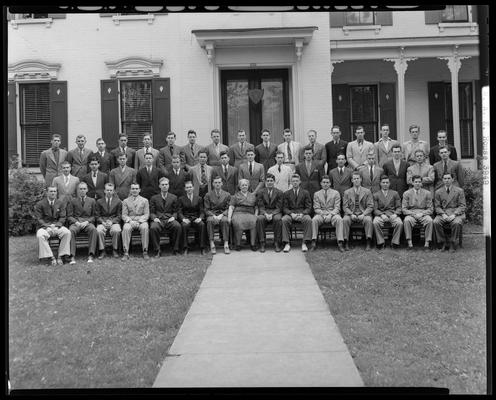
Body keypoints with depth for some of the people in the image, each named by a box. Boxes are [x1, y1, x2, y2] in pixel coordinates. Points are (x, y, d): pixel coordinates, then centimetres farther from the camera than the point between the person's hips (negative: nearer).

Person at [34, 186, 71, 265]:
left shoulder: (61, 203, 8)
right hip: (44, 226, -2)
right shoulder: (39, 204, 2)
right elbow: (38, 219, -3)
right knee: (40, 236, -34)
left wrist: (56, 226, -15)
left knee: (67, 232, -28)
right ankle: (51, 257, -28)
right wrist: (47, 226, -20)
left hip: (57, 226, 2)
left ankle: (60, 256, -22)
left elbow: (62, 217, 4)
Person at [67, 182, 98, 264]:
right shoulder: (72, 201, 16)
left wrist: (87, 222, -8)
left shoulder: (92, 201, 17)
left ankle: (90, 255, -38)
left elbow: (94, 216, 12)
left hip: (88, 222, 0)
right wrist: (76, 222, -11)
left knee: (93, 229, -35)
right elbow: (69, 216, 9)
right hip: (75, 222, 0)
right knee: (71, 230, -35)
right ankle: (72, 256, -37)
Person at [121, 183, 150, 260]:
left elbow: (147, 214, 6)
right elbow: (124, 215, 7)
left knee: (145, 227, -35)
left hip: (141, 221, 0)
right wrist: (130, 221, -14)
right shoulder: (125, 201, 16)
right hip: (129, 221, 0)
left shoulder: (145, 200, 14)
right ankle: (126, 253, -32)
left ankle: (145, 252, -30)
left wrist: (139, 221, -14)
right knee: (126, 228, -33)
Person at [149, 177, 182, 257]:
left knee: (178, 226, -33)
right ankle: (157, 250, -22)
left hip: (169, 220, 0)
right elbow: (151, 212, 11)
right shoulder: (154, 198, 16)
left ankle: (175, 250, -20)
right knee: (153, 228, -35)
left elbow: (176, 211, 14)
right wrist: (154, 218, -10)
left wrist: (173, 217, -7)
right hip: (158, 220, 0)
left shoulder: (174, 197, 17)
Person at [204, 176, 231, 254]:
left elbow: (228, 208, 5)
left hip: (223, 214, 0)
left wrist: (221, 215, -14)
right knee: (210, 221, -35)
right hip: (212, 214, 0)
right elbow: (206, 209, 5)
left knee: (225, 221, -36)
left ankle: (226, 244, -38)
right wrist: (213, 216, -15)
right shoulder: (208, 195, 10)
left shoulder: (227, 195, 11)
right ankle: (212, 244, -37)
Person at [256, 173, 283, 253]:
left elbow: (279, 207, 0)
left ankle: (277, 243, -25)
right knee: (259, 219, -33)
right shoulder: (260, 193, 10)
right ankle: (262, 244, -27)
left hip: (275, 212, -1)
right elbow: (261, 207, 3)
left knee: (278, 219, -35)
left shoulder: (279, 193, 7)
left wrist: (272, 214, -18)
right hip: (264, 213, 1)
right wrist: (266, 214, -17)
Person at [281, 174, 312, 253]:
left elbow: (308, 207, 6)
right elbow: (285, 208, 7)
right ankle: (287, 244, -29)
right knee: (284, 220, -33)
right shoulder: (286, 193, 13)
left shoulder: (305, 193, 12)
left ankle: (304, 243, -29)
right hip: (290, 214, 0)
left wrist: (302, 214, -15)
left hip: (302, 214, 0)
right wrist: (291, 214, -14)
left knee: (308, 220, -34)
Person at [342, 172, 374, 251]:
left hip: (363, 214, 0)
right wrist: (351, 214, -13)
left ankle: (368, 243, -30)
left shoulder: (367, 191, 9)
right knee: (345, 220, -31)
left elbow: (370, 206, 3)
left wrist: (363, 214, -14)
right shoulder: (347, 192, 11)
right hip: (350, 214, 1)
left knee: (368, 220, -32)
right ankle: (346, 243, -27)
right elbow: (345, 207, 5)